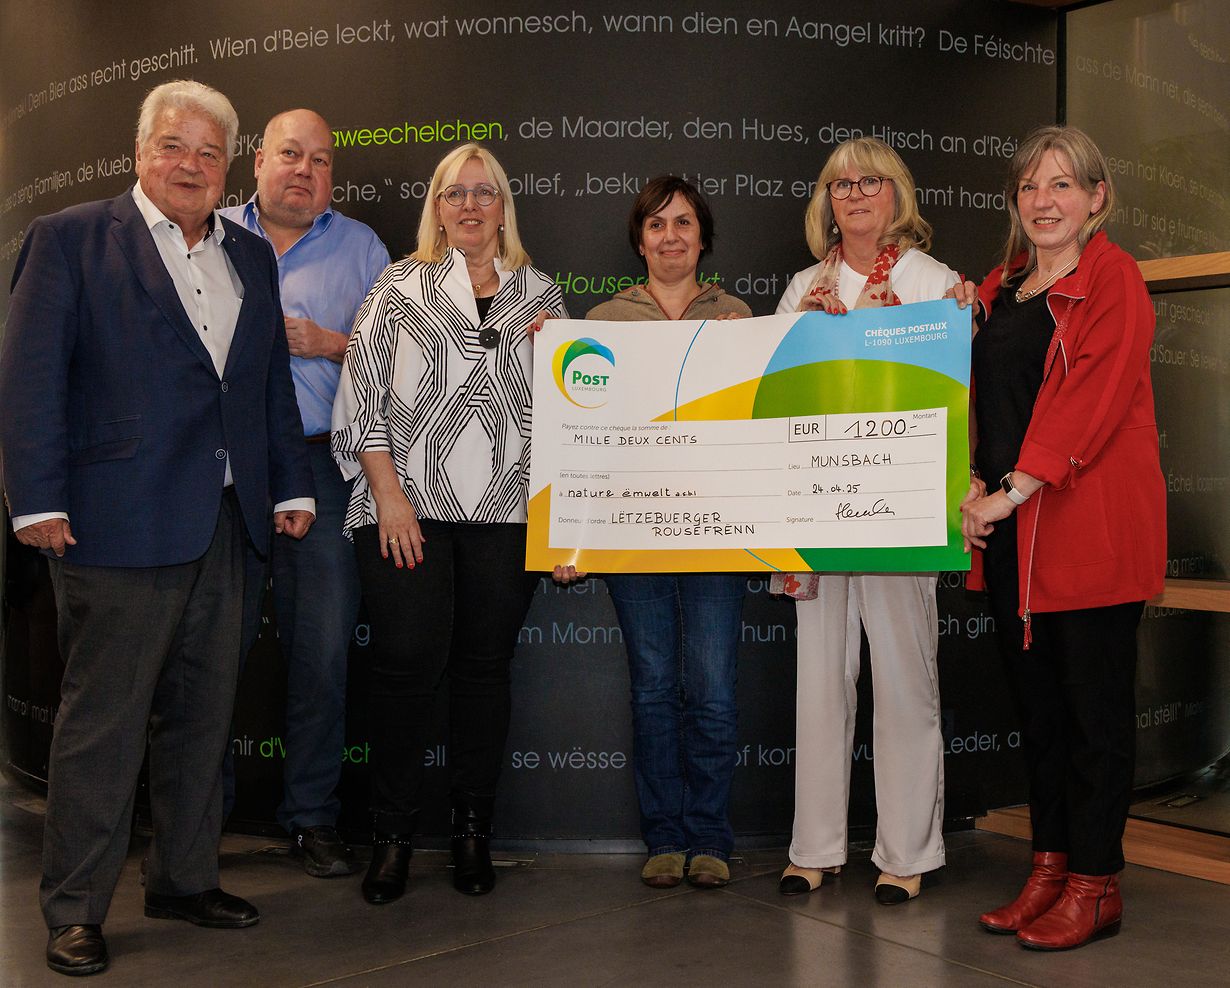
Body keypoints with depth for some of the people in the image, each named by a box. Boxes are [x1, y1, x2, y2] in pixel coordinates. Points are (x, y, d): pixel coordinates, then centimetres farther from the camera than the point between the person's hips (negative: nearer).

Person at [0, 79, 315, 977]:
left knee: (203, 713, 13)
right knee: (102, 721, 2)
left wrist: (291, 487, 11)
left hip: (224, 525, 6)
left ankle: (186, 879, 29)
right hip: (118, 523, -5)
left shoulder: (251, 256, 16)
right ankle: (76, 910, 16)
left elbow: (274, 382, 17)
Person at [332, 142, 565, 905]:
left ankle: (474, 831, 19)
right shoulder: (402, 286, 8)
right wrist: (388, 492, -5)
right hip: (408, 507, -1)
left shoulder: (541, 294, 14)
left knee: (485, 665, 6)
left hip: (507, 512, 2)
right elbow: (364, 393, 2)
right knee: (408, 664, -5)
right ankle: (393, 835, 11)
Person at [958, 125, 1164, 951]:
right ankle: (1050, 867, 21)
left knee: (1095, 703, 0)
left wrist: (1014, 489, -19)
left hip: (1090, 522, -6)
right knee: (1036, 701, 10)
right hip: (1011, 532, 7)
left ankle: (1095, 883, 11)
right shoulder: (997, 291, 17)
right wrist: (975, 487, 0)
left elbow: (1091, 399, -15)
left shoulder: (1114, 280, -4)